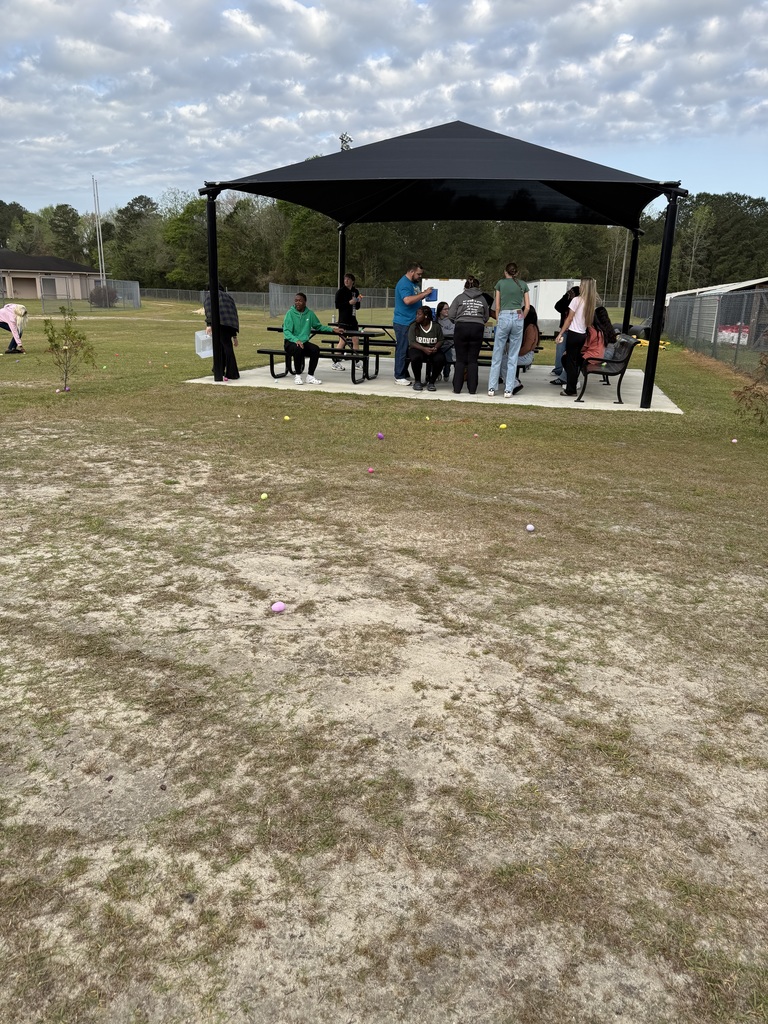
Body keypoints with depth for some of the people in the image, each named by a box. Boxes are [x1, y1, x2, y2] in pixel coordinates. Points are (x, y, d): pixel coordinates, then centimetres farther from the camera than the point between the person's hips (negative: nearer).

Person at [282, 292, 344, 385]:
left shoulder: (310, 314, 7)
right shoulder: (290, 313, -5)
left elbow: (319, 326, 20)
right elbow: (286, 331, -12)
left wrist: (332, 329, 8)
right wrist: (296, 340, -30)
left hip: (304, 342, 4)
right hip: (291, 342, -4)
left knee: (315, 349, -25)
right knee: (298, 349, -36)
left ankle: (310, 376, -15)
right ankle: (298, 376, -18)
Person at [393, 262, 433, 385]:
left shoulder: (414, 283, 16)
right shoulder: (403, 284, -15)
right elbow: (407, 300, -29)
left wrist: (424, 294, 7)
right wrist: (424, 294, -24)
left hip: (411, 322, 10)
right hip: (403, 323, -10)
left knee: (409, 350, 13)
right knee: (402, 350, -6)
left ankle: (405, 375, 20)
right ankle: (399, 377, -2)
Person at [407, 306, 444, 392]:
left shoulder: (436, 326, 3)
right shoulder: (413, 326, -2)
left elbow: (440, 340, 7)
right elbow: (412, 343, -10)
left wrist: (435, 348, -16)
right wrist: (424, 349, -26)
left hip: (433, 350, 2)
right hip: (417, 349, -1)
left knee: (440, 359, -31)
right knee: (416, 357, -38)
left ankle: (431, 382, -9)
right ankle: (417, 381, -12)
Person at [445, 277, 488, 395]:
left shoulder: (460, 298, 5)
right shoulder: (482, 299, 11)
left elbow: (450, 315, 1)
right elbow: (486, 317, 10)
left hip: (462, 328, -1)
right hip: (477, 328, 1)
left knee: (460, 360, 5)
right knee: (473, 360, 5)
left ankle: (457, 388, 3)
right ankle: (472, 389, 3)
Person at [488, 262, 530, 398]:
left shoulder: (500, 283, 7)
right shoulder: (523, 285, 10)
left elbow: (497, 306, 5)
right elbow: (527, 307, 6)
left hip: (504, 317, -1)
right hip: (518, 318, 1)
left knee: (497, 355, 5)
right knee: (513, 356, 4)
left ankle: (492, 388, 3)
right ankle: (508, 389, 2)